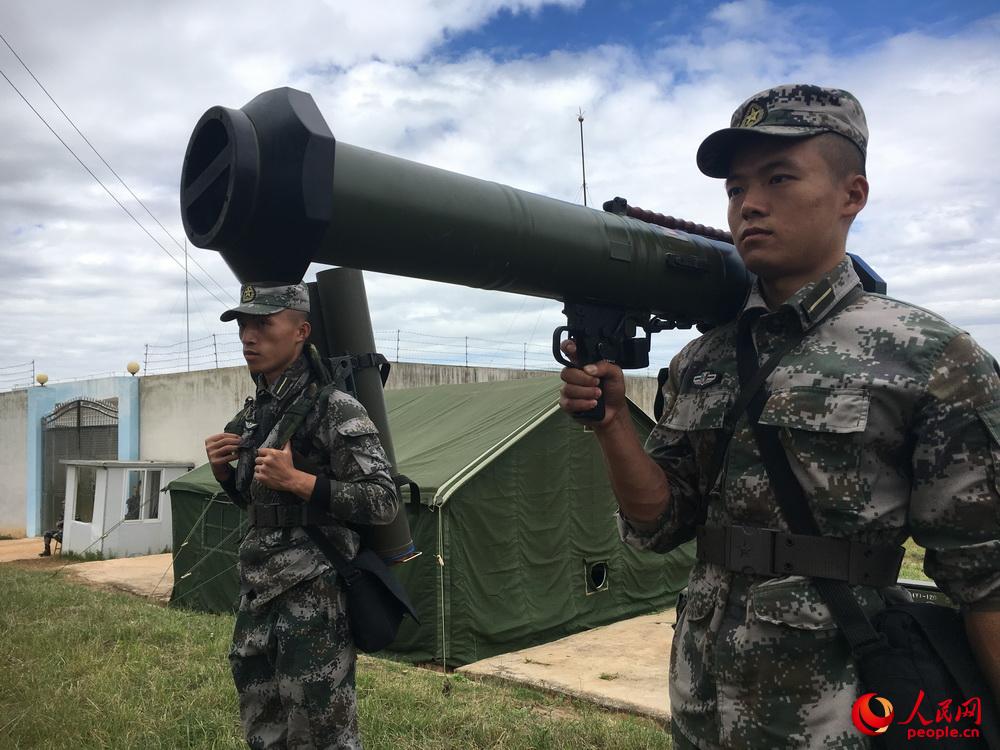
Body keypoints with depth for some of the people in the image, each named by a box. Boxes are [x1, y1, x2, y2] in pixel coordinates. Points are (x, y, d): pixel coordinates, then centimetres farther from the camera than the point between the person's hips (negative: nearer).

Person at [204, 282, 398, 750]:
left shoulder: (334, 410, -15)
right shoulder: (254, 413, 10)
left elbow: (383, 502, -16)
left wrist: (297, 480, -22)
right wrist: (222, 470, 0)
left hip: (314, 598, -8)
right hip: (257, 593, 8)